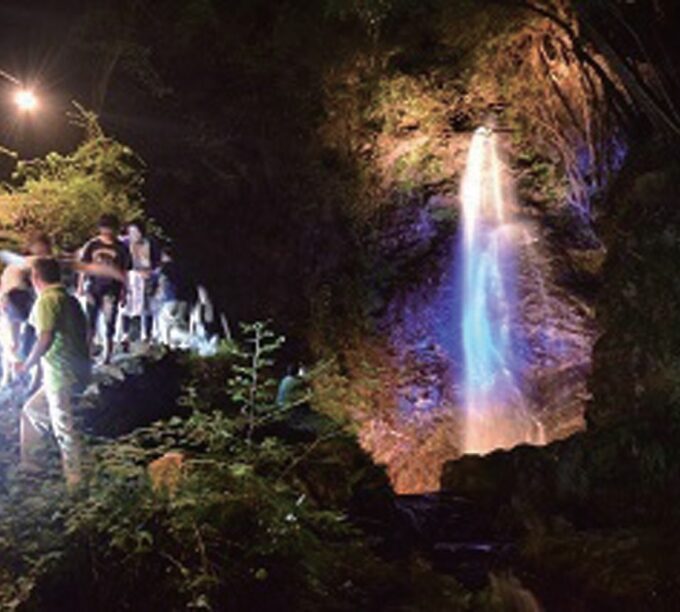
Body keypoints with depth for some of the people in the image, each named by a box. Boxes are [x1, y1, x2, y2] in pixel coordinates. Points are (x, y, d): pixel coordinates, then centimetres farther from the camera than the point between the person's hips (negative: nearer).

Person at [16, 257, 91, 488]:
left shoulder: (46, 301, -12)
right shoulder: (70, 299, 14)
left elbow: (45, 339, -22)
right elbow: (84, 333, 16)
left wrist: (26, 365, -11)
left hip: (61, 375, -9)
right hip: (78, 371, 9)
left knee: (63, 427, -2)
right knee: (32, 410, 22)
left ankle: (74, 481, 3)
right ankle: (27, 461, 29)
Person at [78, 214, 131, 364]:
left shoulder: (121, 248, 0)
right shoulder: (92, 245, 1)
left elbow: (124, 273, 4)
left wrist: (123, 293, 3)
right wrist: (81, 286, 2)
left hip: (111, 290, -1)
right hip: (94, 288, 1)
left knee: (109, 324, 1)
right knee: (90, 323, 7)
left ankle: (107, 355, 11)